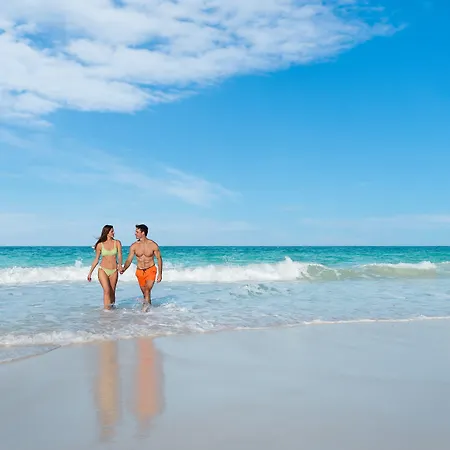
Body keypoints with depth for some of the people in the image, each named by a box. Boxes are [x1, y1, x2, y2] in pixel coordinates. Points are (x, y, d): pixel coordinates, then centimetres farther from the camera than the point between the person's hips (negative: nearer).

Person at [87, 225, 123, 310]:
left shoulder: (117, 243, 2)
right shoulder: (100, 245, 0)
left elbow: (119, 256, -9)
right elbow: (96, 259, 8)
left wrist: (120, 265, -30)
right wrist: (90, 273, 8)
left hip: (114, 271, 2)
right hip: (103, 270, -2)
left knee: (112, 292, 6)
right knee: (107, 290, -16)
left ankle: (112, 308, 20)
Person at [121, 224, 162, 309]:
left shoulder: (153, 245, -11)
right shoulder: (134, 246, -5)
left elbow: (159, 258, -2)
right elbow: (129, 260, -3)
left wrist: (160, 273, -5)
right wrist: (124, 268, -23)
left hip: (151, 270, -3)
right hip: (140, 271, 3)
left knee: (147, 290, -21)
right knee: (145, 293, 11)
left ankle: (146, 306, -17)